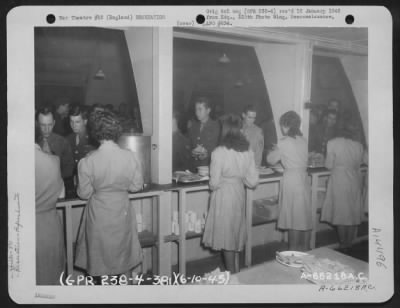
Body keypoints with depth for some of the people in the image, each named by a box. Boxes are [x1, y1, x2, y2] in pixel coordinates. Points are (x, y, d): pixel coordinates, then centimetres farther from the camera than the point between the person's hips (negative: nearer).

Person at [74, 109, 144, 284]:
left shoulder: (87, 162, -19)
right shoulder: (130, 156, -16)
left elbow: (84, 193, -8)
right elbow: (137, 186, -5)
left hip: (99, 215, -1)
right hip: (122, 212, 2)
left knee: (102, 257, 18)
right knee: (125, 254, 21)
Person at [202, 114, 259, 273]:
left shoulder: (219, 152, -16)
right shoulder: (248, 151, -1)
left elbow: (214, 183, -14)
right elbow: (253, 181, 1)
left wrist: (213, 186, 7)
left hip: (223, 195, -5)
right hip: (239, 194, 6)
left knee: (226, 238, 7)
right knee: (236, 235, 19)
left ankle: (232, 276, 17)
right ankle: (237, 272, 30)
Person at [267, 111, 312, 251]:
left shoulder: (284, 142, -11)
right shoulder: (303, 140, 5)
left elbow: (271, 159, 0)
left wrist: (274, 151, 21)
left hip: (291, 180, -6)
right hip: (304, 178, 6)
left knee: (294, 220, 1)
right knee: (305, 217, 13)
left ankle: (293, 252, 10)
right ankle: (305, 250, 25)